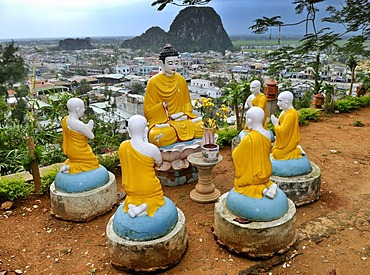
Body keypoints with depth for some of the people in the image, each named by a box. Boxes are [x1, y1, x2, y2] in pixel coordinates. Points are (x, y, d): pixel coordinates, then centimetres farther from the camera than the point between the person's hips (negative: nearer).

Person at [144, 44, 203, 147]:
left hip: (181, 119, 3)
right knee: (157, 136, -36)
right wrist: (162, 106, -17)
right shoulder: (153, 82, -4)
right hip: (160, 121, -3)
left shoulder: (181, 80, 7)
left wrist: (185, 114, -3)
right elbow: (148, 110, -2)